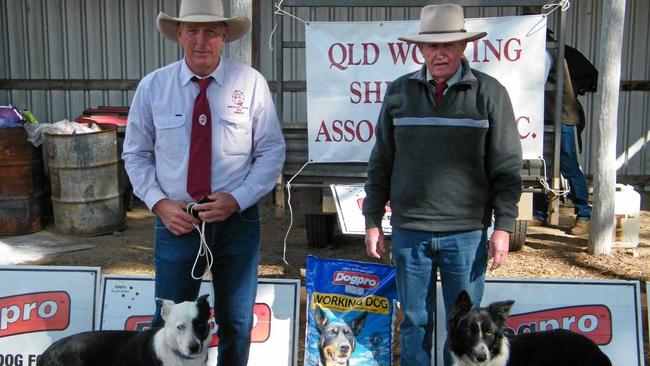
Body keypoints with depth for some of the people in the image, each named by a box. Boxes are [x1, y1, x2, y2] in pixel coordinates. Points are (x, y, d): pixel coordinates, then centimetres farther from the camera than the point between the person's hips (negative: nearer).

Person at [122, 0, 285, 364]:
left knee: (237, 323, 15)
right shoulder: (153, 86, -1)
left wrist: (236, 199, -15)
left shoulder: (251, 83, -7)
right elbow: (136, 154, 6)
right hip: (176, 221, 1)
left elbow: (272, 152, -4)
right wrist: (158, 202, -8)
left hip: (237, 220, 0)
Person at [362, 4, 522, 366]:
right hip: (408, 230, 2)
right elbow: (381, 163, 10)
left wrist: (504, 226, -6)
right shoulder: (399, 92, 6)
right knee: (415, 322, 12)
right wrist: (373, 220, 7)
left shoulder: (490, 93, 0)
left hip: (467, 232, -1)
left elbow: (507, 167, 0)